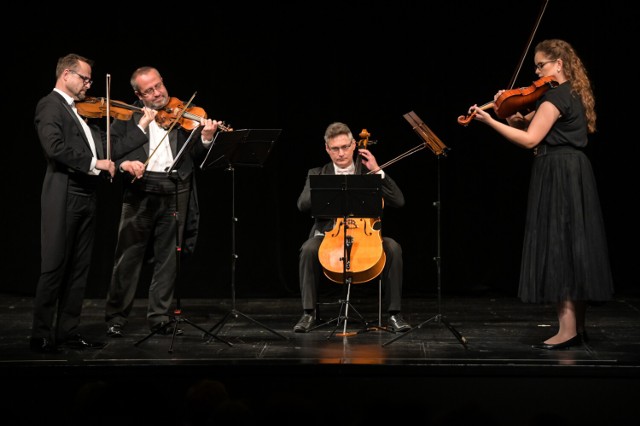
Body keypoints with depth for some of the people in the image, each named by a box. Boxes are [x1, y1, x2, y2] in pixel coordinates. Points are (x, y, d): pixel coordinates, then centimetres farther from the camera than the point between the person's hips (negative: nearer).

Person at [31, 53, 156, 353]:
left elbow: (111, 149, 17)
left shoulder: (83, 112, 20)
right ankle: (41, 336, 1)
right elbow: (55, 147, -22)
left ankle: (67, 331, 14)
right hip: (62, 197, -8)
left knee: (79, 269, 9)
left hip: (86, 198, 8)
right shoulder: (50, 105, -5)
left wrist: (142, 127, 15)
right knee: (54, 268, -5)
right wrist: (94, 162, -19)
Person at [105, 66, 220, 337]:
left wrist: (205, 138, -15)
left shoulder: (182, 114, 10)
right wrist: (124, 163, -18)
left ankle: (160, 317, 13)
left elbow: (195, 156, 5)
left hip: (175, 194, 1)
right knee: (128, 258, 2)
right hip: (140, 193, -1)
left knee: (168, 259, 5)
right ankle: (116, 318, 10)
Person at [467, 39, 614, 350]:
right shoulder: (573, 94, 18)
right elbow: (526, 123, 18)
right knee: (574, 247, 11)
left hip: (558, 175, -10)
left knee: (557, 247, -10)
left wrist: (490, 120, -18)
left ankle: (567, 330, -13)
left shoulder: (556, 96, -13)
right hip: (575, 173, 10)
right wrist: (509, 111, 0)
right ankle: (578, 326, 15)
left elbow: (530, 139, -19)